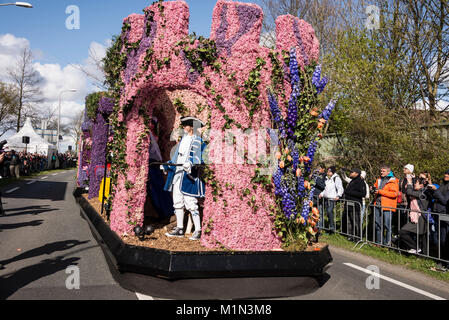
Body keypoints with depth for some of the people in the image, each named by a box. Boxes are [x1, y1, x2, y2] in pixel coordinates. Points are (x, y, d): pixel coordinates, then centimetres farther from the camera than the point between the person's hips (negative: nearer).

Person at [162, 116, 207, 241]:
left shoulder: (198, 141, -5)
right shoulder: (183, 139, 19)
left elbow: (199, 159, -16)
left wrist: (191, 165, -33)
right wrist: (168, 165, 22)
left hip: (189, 176, -8)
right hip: (177, 175, 8)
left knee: (191, 204, -9)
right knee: (178, 202, 11)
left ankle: (198, 231, -2)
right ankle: (179, 228, 20)